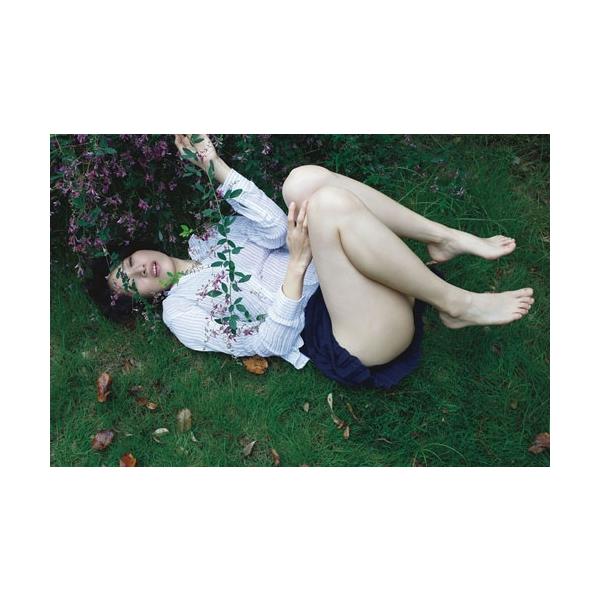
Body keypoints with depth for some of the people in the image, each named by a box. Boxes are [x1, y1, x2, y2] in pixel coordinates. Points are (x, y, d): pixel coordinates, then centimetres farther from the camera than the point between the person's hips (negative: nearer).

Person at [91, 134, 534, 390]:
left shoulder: (204, 239, 23)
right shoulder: (180, 310, 5)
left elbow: (273, 228, 3)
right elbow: (272, 342, -7)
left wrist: (214, 165, -5)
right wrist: (297, 265, -18)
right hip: (338, 337, -6)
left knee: (304, 180, -15)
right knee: (328, 203, -30)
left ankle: (446, 238, -12)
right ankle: (456, 305, -21)